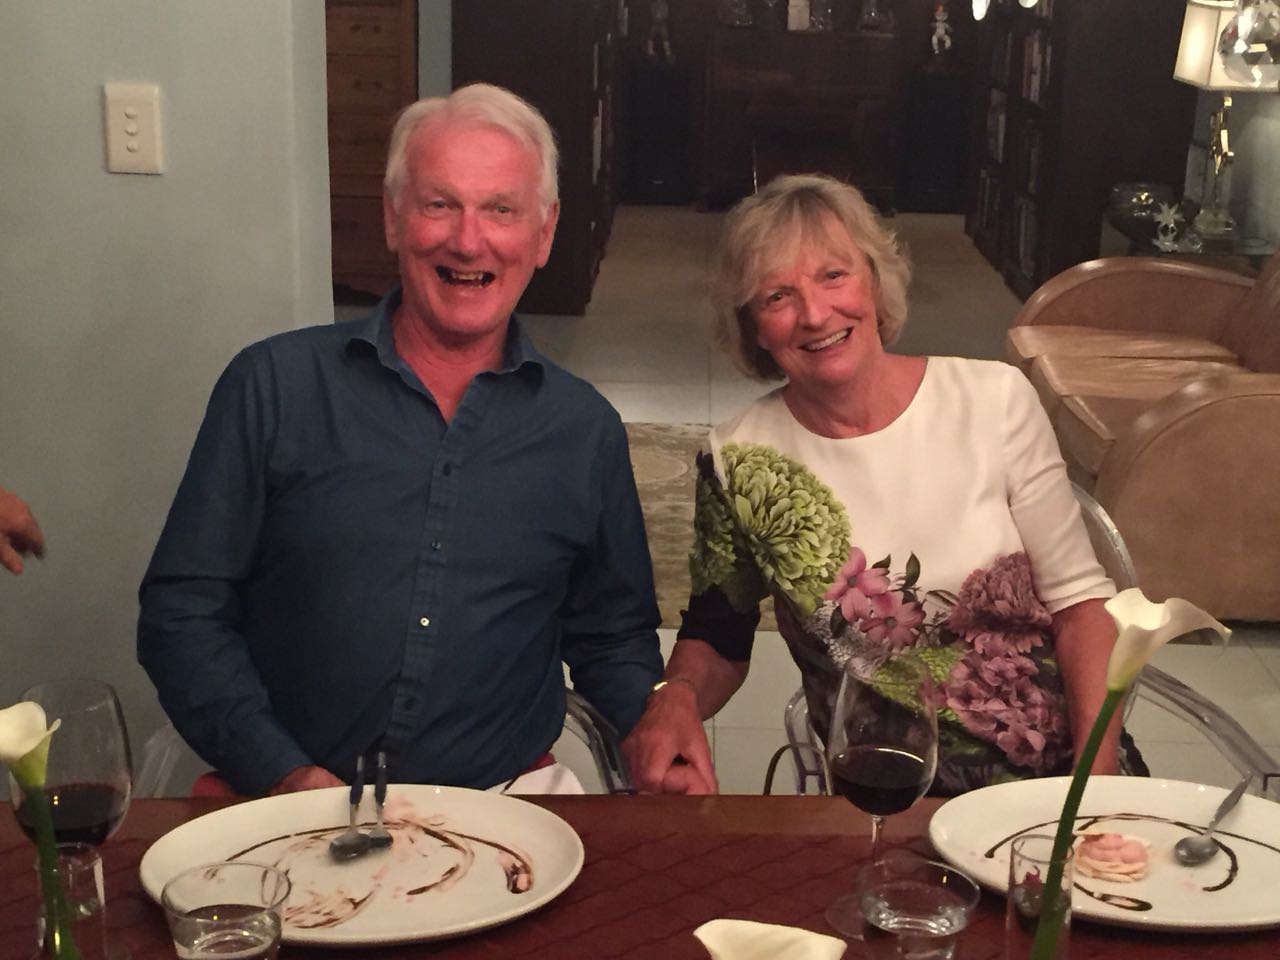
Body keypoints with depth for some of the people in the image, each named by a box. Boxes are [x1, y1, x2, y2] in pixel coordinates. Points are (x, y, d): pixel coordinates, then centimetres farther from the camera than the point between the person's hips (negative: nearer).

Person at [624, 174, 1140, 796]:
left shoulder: (995, 400, -2)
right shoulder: (739, 460, -3)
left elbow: (1078, 599, 0)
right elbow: (716, 638, 9)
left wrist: (1097, 787, -11)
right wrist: (676, 699, -13)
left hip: (1059, 768, 1)